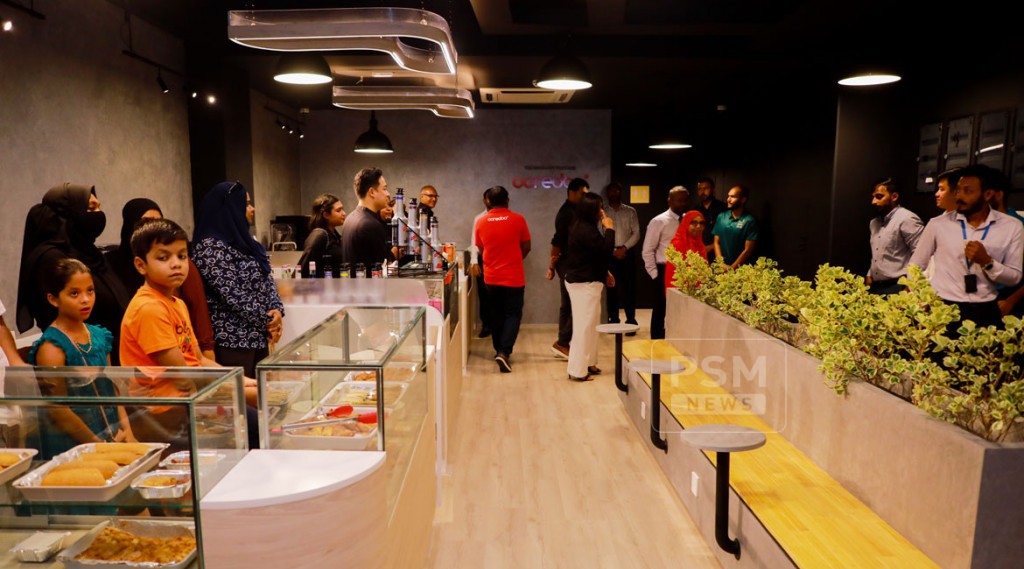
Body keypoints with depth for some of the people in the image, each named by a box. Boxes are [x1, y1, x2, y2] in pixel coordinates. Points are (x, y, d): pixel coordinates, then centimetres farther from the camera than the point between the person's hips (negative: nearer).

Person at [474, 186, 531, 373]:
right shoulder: (517, 219, -8)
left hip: (491, 277, 3)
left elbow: (481, 249, 9)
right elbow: (526, 248, -1)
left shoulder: (481, 222, -2)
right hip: (514, 276, -3)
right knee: (513, 314, 4)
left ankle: (499, 350, 25)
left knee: (496, 315, 16)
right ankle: (504, 352, -11)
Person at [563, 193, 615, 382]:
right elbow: (606, 250, -23)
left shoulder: (581, 227, 13)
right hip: (585, 283, -11)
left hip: (579, 280, 11)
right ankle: (578, 370, 3)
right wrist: (610, 229, -11)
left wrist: (604, 273, 19)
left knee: (590, 324, 18)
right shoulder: (586, 230, -21)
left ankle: (588, 363, 29)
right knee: (584, 326, -4)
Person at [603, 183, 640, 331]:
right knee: (611, 288, 2)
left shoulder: (630, 211, 8)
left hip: (627, 253, 0)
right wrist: (613, 251, -8)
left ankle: (631, 321, 1)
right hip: (610, 254, 0)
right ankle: (613, 321, 10)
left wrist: (624, 248, -10)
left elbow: (636, 233, 2)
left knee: (629, 288, -3)